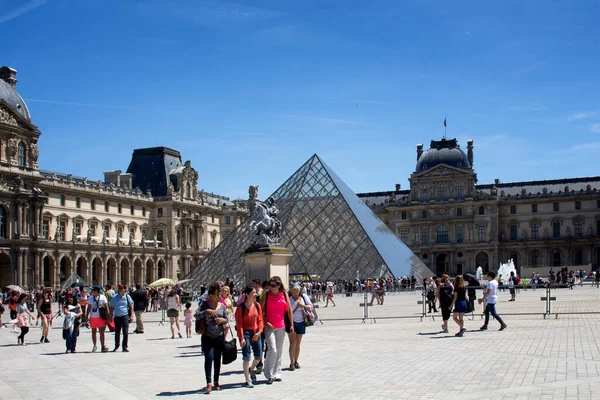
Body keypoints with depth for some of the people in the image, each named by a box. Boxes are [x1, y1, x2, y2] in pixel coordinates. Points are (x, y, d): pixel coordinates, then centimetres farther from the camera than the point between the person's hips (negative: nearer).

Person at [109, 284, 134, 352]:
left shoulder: (127, 297, 3)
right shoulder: (114, 297, 5)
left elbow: (131, 306, 7)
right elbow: (112, 308, 10)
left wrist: (131, 316, 0)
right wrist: (111, 316, 4)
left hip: (125, 316, -2)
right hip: (117, 317, 2)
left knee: (125, 332, -6)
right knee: (117, 332, 11)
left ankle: (125, 347, 1)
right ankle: (117, 346, 30)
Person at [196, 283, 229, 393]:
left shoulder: (222, 306, 7)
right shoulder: (205, 304, -2)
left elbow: (227, 320, 11)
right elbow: (197, 316, -13)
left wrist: (223, 320, -11)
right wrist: (207, 311, -27)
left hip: (219, 336, 3)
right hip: (207, 337, -3)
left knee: (217, 359, 8)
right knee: (209, 358, -13)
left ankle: (216, 382, 20)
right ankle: (209, 383, -11)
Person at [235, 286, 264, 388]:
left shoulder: (257, 305, 5)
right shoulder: (241, 307, -9)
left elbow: (260, 319, 9)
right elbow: (239, 323, -11)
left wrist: (259, 331, -6)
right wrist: (241, 338, -16)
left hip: (256, 333, 5)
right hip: (246, 333, -5)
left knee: (259, 356, 6)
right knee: (246, 358, -1)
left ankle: (252, 369, 38)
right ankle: (248, 380, 8)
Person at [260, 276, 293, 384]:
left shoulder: (284, 295, 3)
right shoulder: (266, 295, -3)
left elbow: (289, 310, 8)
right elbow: (261, 310, -2)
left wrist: (291, 325, 7)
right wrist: (266, 322, -11)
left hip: (281, 327, 3)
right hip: (269, 327, -3)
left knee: (279, 351, 10)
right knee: (272, 350, -13)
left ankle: (277, 373, 22)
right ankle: (269, 375, -4)